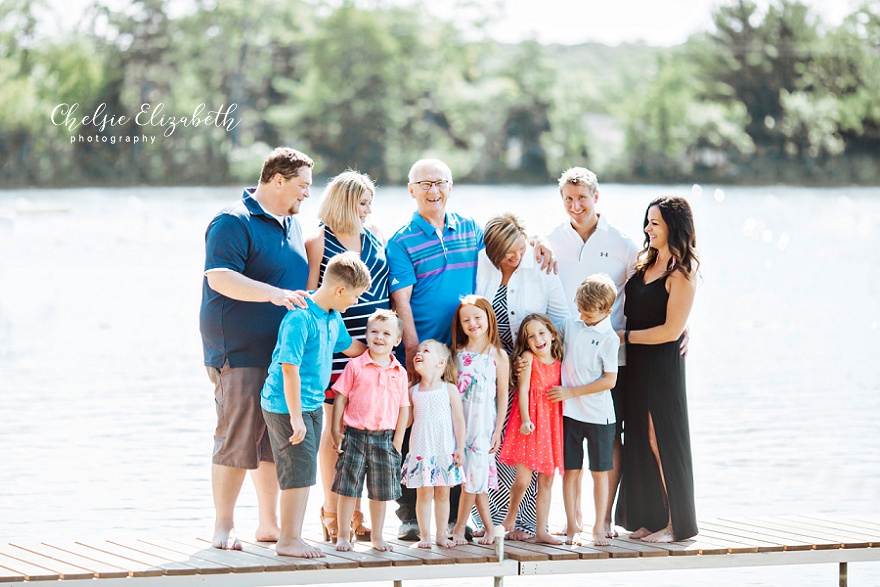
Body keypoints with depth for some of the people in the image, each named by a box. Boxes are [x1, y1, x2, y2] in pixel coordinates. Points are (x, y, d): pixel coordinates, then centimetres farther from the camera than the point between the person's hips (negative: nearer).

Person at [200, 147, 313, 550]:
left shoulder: (291, 225, 18)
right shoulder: (233, 222, -10)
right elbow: (219, 277, -22)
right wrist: (274, 293, -31)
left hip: (282, 351, 8)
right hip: (241, 352, -8)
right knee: (237, 441, -7)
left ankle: (269, 524, 20)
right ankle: (224, 527, 1)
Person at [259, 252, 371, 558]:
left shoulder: (333, 317, 7)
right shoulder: (300, 319, -22)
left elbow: (349, 346, 27)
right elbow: (290, 370, -24)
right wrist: (295, 417, -24)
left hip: (312, 404, 9)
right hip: (286, 406, -9)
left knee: (306, 472, 13)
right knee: (299, 472, -7)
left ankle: (294, 537, 22)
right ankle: (288, 540, 3)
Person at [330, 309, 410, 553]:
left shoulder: (399, 372, 5)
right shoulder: (355, 366, -2)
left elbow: (404, 407, 8)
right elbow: (341, 398, 0)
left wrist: (398, 439, 3)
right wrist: (336, 430, -4)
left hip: (385, 438, 2)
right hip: (356, 434, -2)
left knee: (381, 491, 9)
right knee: (349, 488, 1)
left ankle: (377, 537, 20)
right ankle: (343, 536, 9)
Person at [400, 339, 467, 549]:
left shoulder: (450, 389, -1)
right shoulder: (413, 392, 6)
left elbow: (459, 419, -1)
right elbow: (407, 420, 14)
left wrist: (460, 447, -4)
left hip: (446, 451, -1)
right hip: (422, 450, 1)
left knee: (443, 493, 6)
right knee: (424, 493, 1)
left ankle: (441, 535, 13)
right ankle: (424, 535, 7)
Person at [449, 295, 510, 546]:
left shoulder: (498, 356, 1)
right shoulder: (457, 353, 7)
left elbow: (502, 395, 1)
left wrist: (498, 430, -3)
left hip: (483, 423, -2)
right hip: (459, 421, 2)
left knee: (473, 475, -9)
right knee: (473, 475, 2)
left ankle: (459, 528, 2)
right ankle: (489, 527, 12)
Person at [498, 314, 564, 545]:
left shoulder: (558, 362, 10)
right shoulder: (528, 357, -3)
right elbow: (523, 389, -9)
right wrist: (525, 419, -19)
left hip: (551, 423, 5)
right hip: (530, 426, -5)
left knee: (546, 481, 5)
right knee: (523, 479, -10)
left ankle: (541, 531, 10)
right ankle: (511, 513, 18)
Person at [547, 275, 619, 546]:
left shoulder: (608, 338, -8)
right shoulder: (570, 326, 6)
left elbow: (609, 380, -12)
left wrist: (572, 392, -13)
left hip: (598, 414, -3)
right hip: (570, 411, 3)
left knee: (600, 472, 4)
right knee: (571, 470, 4)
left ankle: (599, 527, 14)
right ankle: (572, 524, 12)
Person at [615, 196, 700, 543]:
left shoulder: (681, 274, -13)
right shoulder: (644, 264, 10)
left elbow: (671, 331, -17)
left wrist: (625, 336, -10)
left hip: (662, 367, -8)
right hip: (636, 365, 8)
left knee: (662, 442, -2)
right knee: (641, 442, 9)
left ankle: (676, 524, 6)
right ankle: (652, 519, 16)